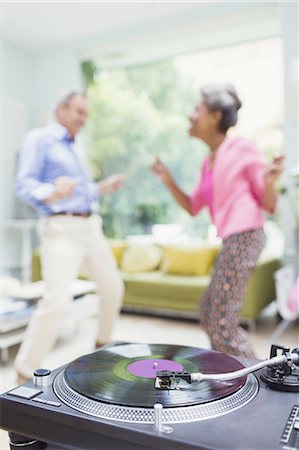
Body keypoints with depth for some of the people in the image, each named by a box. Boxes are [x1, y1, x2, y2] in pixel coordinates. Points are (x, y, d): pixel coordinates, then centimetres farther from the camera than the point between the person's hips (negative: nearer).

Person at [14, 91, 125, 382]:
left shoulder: (70, 147, 23)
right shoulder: (39, 138, -2)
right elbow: (24, 184, -14)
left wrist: (102, 188, 23)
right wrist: (51, 193, -33)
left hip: (89, 226, 9)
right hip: (61, 229, -8)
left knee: (113, 288, 12)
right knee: (57, 301, -17)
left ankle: (103, 344, 34)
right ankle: (25, 373, -1)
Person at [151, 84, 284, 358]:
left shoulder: (243, 148, -8)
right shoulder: (209, 162, 15)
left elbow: (269, 206, -5)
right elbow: (193, 207, 20)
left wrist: (269, 182, -26)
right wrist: (168, 180, 10)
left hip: (243, 238, -9)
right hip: (231, 241, 9)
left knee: (221, 325, -5)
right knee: (207, 313, 19)